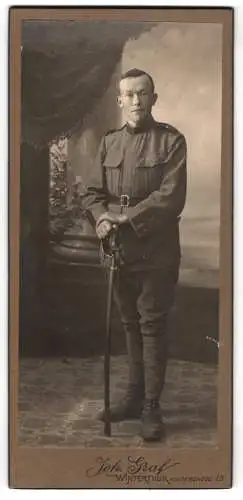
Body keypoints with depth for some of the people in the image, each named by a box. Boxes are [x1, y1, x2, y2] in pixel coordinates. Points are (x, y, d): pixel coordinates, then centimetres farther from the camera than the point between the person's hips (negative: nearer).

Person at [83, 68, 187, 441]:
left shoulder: (171, 140, -5)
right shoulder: (108, 143, 11)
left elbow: (171, 197, -15)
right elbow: (94, 193, 9)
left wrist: (127, 218, -20)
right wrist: (102, 218, -12)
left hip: (156, 252, -4)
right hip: (120, 250, 5)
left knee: (152, 326, 0)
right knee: (131, 325, 13)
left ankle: (152, 407, 8)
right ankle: (135, 396, 25)